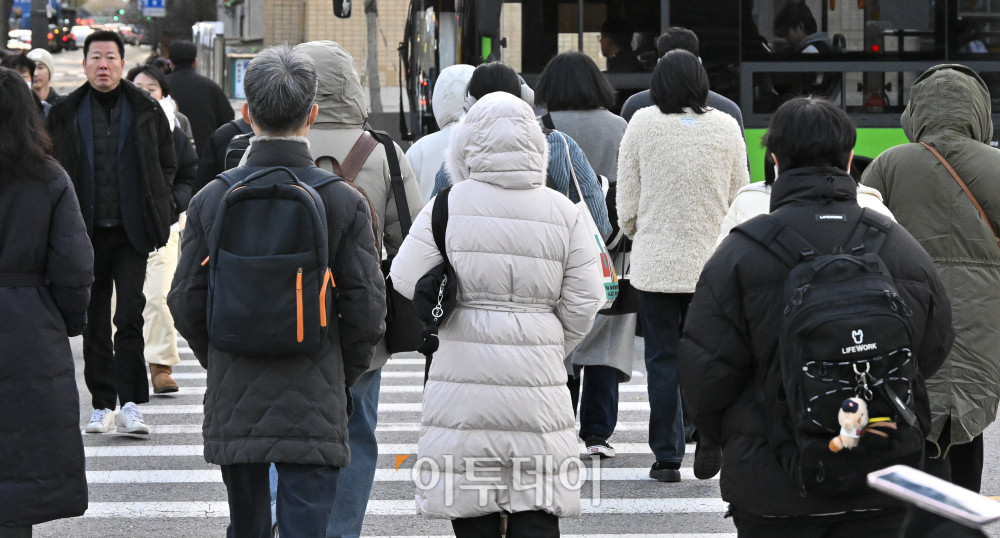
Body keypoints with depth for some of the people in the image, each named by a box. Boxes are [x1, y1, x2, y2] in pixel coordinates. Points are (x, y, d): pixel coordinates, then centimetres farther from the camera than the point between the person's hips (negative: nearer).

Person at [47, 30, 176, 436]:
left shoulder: (147, 111, 3)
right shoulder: (64, 114, 4)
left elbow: (167, 165, 11)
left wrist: (158, 215, 1)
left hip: (131, 231, -2)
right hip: (86, 233, 2)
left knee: (130, 315, -9)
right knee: (94, 322, 6)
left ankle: (129, 405, -9)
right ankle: (102, 404, 13)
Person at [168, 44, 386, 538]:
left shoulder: (211, 200, -3)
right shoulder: (345, 203, -7)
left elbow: (186, 303, 0)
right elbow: (366, 310, -7)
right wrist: (341, 380, 9)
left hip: (233, 405, 2)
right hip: (313, 406, -2)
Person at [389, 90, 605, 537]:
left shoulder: (448, 205, -5)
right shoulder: (563, 212, 2)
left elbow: (406, 282, -6)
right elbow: (583, 303, 2)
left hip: (464, 387, -1)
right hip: (537, 388, 1)